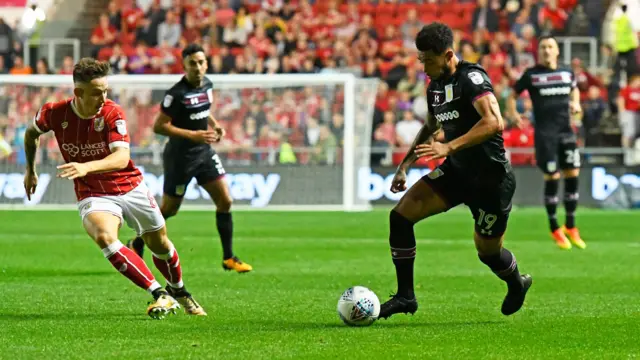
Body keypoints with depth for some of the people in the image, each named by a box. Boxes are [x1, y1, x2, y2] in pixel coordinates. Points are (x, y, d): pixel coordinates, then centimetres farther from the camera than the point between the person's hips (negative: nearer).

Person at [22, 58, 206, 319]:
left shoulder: (112, 113, -19)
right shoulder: (54, 113, -14)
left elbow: (122, 157, -33)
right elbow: (31, 134, 11)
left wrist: (86, 167, -49)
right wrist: (30, 170, 16)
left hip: (130, 187, 1)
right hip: (92, 195, -1)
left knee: (159, 243, 12)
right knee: (104, 236, -31)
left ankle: (179, 292, 45)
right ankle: (159, 295, -29)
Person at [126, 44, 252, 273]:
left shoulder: (207, 85, 3)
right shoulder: (177, 94, -21)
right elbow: (158, 126, -21)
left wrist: (214, 125, 4)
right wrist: (193, 135, -26)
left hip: (204, 152, 7)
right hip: (180, 157, -7)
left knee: (225, 201, -1)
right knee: (169, 209, 5)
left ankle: (228, 258, 7)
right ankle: (136, 245, 28)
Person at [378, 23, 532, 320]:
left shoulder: (471, 78, -21)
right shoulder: (435, 85, 6)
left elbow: (493, 122, -35)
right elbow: (431, 128, 24)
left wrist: (448, 147, -40)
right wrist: (404, 166, 16)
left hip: (490, 177, -8)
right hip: (456, 171, 8)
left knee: (487, 251, 6)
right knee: (400, 215, -9)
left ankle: (517, 285, 41)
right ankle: (405, 296, -2)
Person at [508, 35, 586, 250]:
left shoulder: (567, 73, 9)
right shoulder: (531, 74, -2)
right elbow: (512, 95, 6)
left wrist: (576, 103, 9)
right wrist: (513, 113, -12)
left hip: (566, 130, 4)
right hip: (544, 133, -4)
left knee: (573, 175, 2)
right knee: (552, 178, -5)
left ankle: (571, 227, 15)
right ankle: (554, 229, 9)